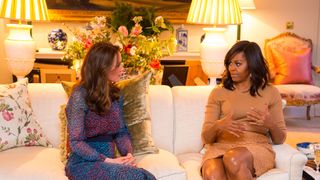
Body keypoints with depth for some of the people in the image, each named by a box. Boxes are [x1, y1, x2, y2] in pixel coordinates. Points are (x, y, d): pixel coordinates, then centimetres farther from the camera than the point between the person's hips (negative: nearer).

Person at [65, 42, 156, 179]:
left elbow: (122, 131, 9)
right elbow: (76, 143, -14)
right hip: (83, 164, -5)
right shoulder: (80, 96, -11)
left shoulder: (115, 93, 8)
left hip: (109, 162, 6)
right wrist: (108, 161, -21)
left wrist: (129, 154, -11)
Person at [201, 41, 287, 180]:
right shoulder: (218, 92, 11)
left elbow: (279, 139, 11)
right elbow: (206, 137, 6)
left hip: (257, 148, 0)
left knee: (233, 159, -37)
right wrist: (218, 125, -16)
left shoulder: (270, 92, 12)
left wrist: (271, 124, -11)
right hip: (221, 147, 1)